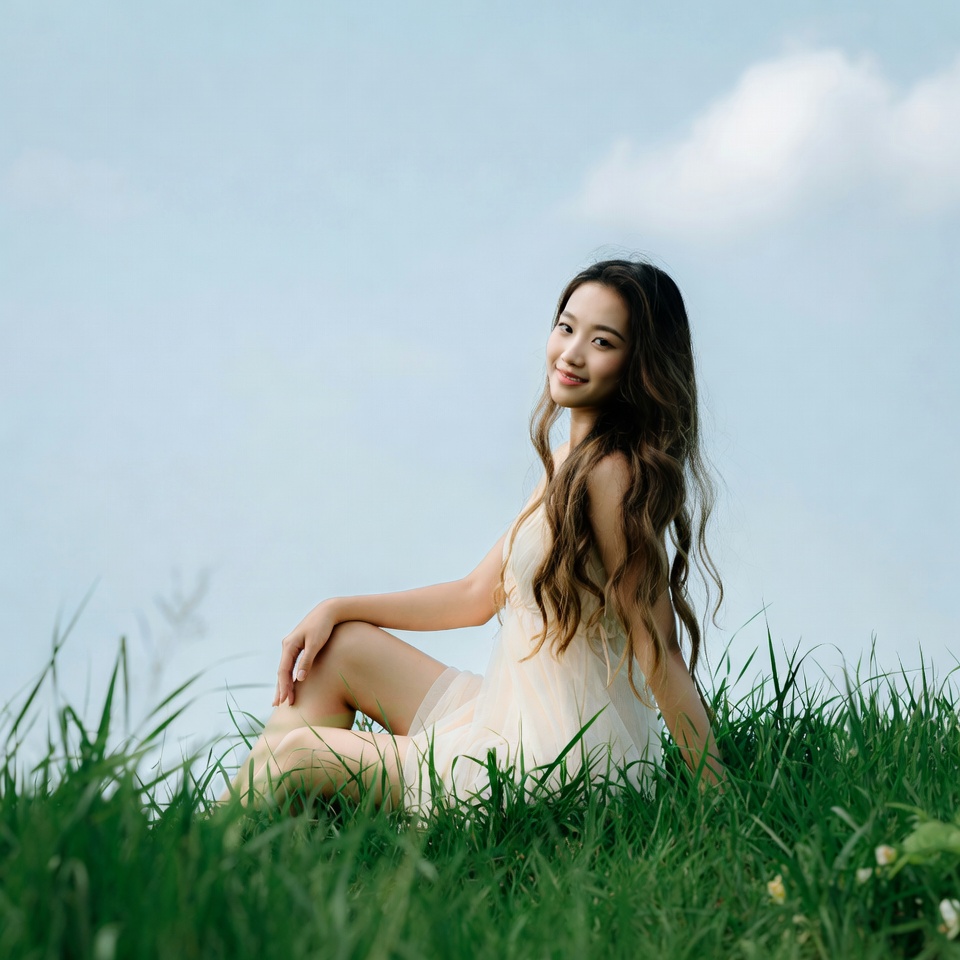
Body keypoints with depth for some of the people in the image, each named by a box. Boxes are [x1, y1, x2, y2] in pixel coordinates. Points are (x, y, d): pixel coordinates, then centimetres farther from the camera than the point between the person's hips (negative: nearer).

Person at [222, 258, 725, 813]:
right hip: (517, 723, 9)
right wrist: (336, 610, 10)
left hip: (560, 768, -9)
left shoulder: (612, 474, -21)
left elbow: (659, 654, -20)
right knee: (339, 647, 11)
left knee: (295, 754, -2)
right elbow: (477, 596, 16)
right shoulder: (570, 461, 9)